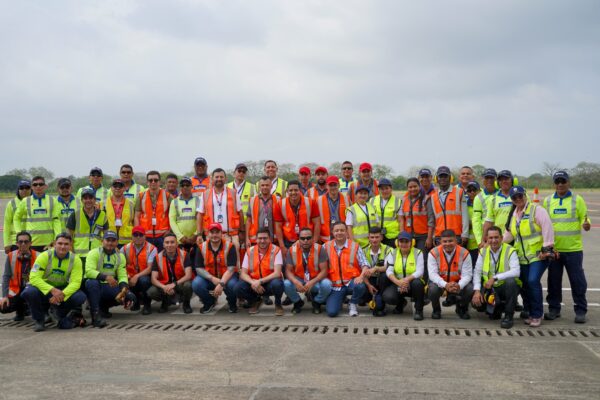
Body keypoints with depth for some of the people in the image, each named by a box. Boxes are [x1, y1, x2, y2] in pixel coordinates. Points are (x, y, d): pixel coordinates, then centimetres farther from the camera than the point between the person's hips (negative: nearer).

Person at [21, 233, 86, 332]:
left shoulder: (75, 259, -10)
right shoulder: (45, 256, -15)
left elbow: (75, 282, -17)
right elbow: (34, 278, -23)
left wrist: (62, 294, -35)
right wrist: (52, 290, -37)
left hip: (63, 290, 2)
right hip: (44, 289, -1)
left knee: (80, 297, -26)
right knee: (29, 292, -34)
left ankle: (60, 314, 8)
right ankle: (38, 320, -4)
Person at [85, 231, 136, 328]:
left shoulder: (120, 256, 7)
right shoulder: (94, 253, -9)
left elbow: (122, 276, -1)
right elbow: (89, 271, -25)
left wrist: (124, 288, -22)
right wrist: (106, 277, -39)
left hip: (110, 287, 5)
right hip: (94, 286, -5)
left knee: (131, 297, -13)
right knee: (92, 283, -39)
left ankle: (103, 307, 12)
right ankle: (95, 315, -30)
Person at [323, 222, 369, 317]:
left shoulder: (355, 246, 3)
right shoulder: (326, 247, 6)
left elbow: (364, 264, -3)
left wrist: (361, 276, -23)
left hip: (351, 282, 0)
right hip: (335, 285, 0)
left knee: (360, 286, -36)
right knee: (331, 312, -19)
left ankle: (353, 304, 0)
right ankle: (340, 300, 20)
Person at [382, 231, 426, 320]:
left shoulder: (418, 253, -3)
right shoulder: (393, 253, 3)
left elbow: (420, 272, -14)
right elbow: (389, 271, -8)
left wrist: (407, 279, -33)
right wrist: (398, 282, -29)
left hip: (412, 283, -2)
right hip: (397, 284, 2)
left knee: (417, 283, -37)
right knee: (387, 297, -28)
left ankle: (419, 310, -13)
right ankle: (401, 302, 11)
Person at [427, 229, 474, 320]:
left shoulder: (464, 253, -13)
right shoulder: (434, 253, -15)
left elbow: (467, 274, -17)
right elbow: (433, 274, -22)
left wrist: (459, 285, -40)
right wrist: (445, 285, -40)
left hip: (458, 283, 1)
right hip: (440, 282, -1)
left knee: (470, 289, -27)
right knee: (433, 289, -33)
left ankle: (462, 309, 10)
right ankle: (436, 310, 4)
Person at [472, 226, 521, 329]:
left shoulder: (510, 251, -9)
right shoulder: (483, 251, 4)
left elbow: (516, 272, -23)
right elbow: (477, 272, 0)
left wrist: (495, 278, -29)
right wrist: (477, 291, -14)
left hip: (507, 288, -4)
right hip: (489, 289, 4)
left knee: (511, 281, -36)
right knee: (476, 302, -21)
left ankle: (508, 316, -18)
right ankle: (497, 308, 15)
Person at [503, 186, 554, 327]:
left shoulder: (536, 210, -9)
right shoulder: (513, 215, 14)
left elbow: (547, 229, -15)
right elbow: (508, 235, 22)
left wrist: (546, 249, -18)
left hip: (539, 255, -7)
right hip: (522, 257, 7)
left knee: (533, 281, -19)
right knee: (523, 283, 8)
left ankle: (536, 315, -7)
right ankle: (528, 310, 27)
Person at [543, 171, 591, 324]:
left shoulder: (577, 199, 1)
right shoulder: (547, 201, 8)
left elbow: (584, 219, 0)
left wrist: (586, 225, -23)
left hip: (573, 248, -3)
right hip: (553, 248, 3)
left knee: (577, 281, 1)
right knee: (554, 281, 10)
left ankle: (580, 311, 11)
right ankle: (554, 309, 21)